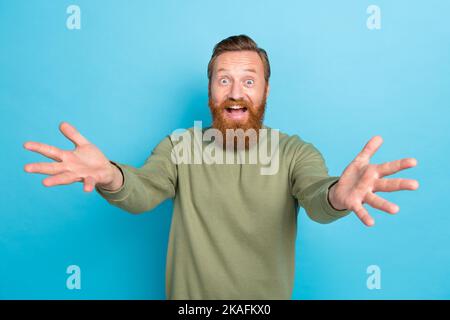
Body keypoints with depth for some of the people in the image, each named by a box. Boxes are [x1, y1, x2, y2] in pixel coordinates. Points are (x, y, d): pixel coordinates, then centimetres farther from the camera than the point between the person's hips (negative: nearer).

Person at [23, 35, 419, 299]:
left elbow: (315, 197, -26)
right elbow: (142, 191, -20)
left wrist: (336, 195, -52)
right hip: (190, 297, 1)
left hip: (267, 297, 0)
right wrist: (111, 177, -44)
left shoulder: (295, 151, -10)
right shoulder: (179, 147, -6)